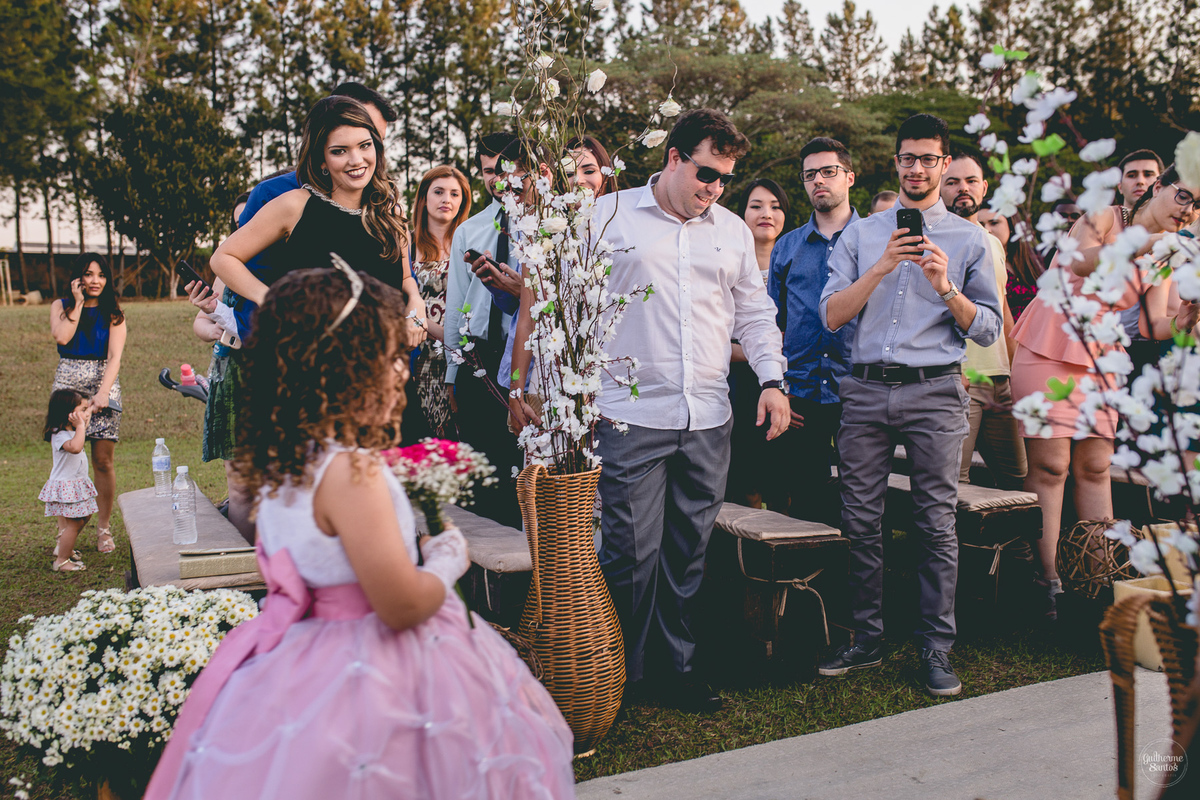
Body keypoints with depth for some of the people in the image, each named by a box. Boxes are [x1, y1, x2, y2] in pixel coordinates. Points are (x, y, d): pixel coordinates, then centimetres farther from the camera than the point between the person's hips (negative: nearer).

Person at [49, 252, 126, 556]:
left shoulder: (113, 313, 6)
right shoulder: (61, 306, 11)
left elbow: (115, 356, -6)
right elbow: (62, 337, -9)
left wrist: (103, 392, -19)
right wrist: (78, 303, -3)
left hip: (104, 384, -1)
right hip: (67, 385, 1)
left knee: (103, 460, -4)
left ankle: (104, 528, 7)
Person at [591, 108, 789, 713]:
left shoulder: (733, 231, 16)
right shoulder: (607, 218, 4)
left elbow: (754, 312, 21)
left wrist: (771, 379, 8)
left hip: (708, 419, 4)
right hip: (631, 415, -4)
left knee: (688, 553, 9)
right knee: (630, 552, -4)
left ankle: (677, 669, 22)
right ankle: (620, 675, 13)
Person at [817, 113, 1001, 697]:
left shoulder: (968, 239, 11)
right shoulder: (861, 234, 13)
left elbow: (988, 330, 6)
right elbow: (831, 316, 2)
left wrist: (946, 288, -9)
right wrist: (882, 267, -9)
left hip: (935, 391, -1)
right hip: (866, 390, 2)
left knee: (936, 523, 0)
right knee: (860, 520, 4)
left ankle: (936, 648, 11)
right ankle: (866, 639, 17)